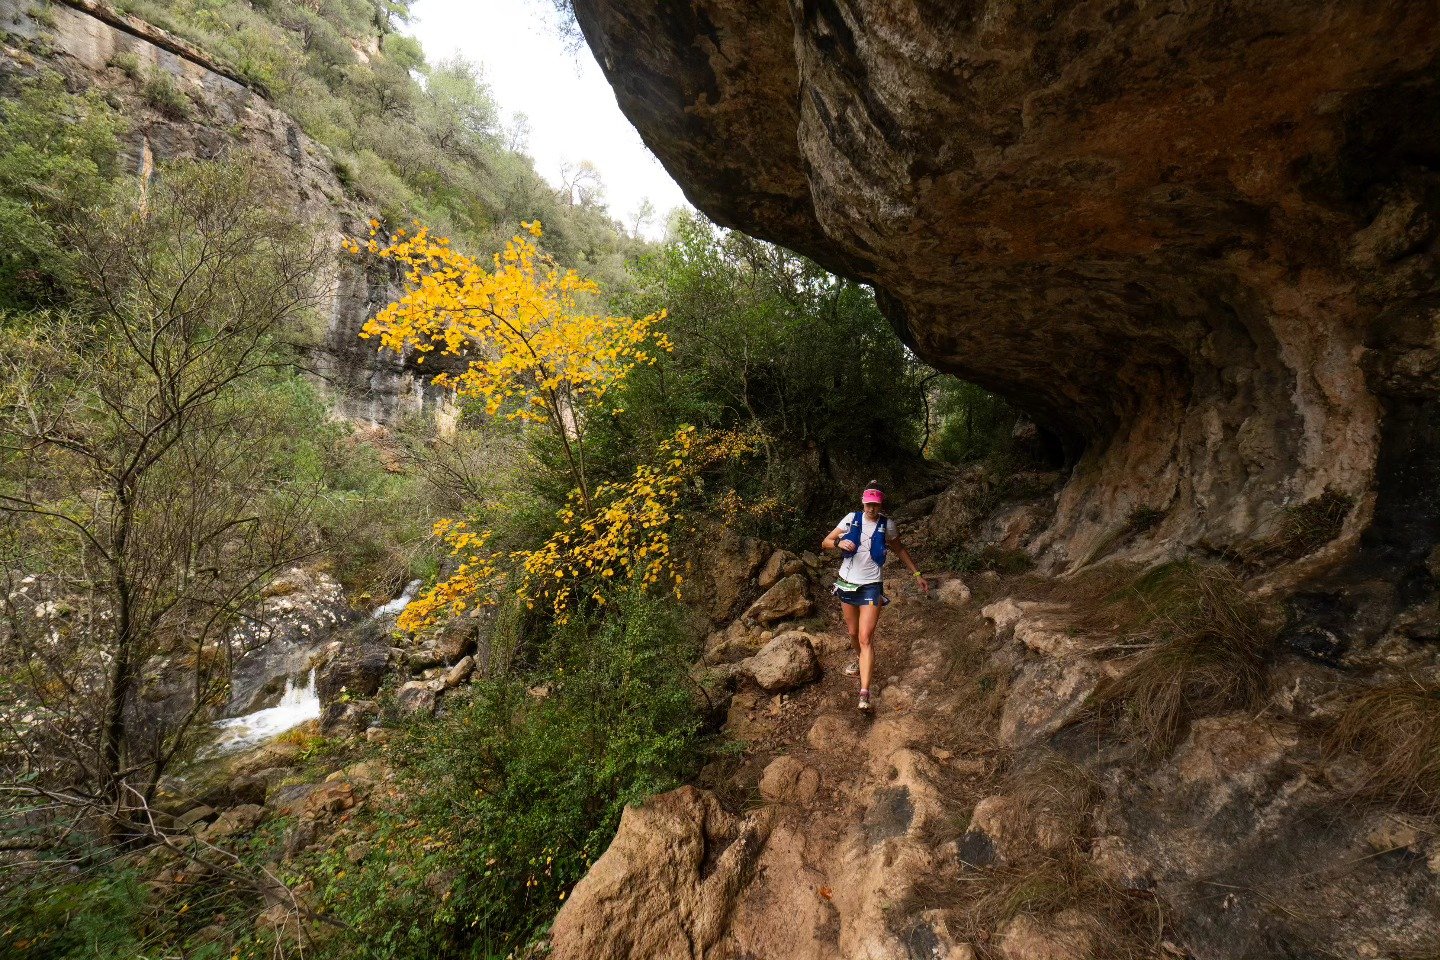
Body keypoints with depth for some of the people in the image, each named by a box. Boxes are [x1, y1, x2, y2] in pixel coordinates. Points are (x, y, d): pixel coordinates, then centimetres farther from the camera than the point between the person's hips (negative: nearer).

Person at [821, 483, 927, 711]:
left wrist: (917, 575, 13)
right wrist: (839, 542, -24)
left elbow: (900, 550, 13)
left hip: (871, 586, -2)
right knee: (853, 633, 18)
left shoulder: (887, 525, -4)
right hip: (847, 583, 2)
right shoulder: (851, 519, -4)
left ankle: (865, 693, -10)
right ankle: (859, 658, 50)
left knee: (865, 638, -11)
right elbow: (825, 543, -1)